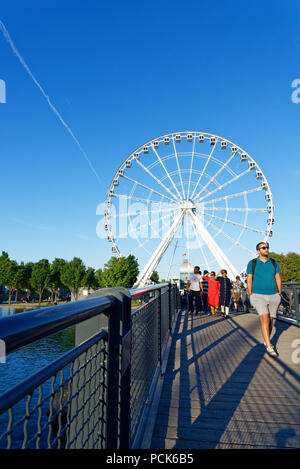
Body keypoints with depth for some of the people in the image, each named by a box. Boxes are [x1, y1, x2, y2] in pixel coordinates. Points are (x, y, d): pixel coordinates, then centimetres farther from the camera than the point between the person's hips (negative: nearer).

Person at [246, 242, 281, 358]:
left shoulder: (274, 263, 4)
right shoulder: (252, 263, -3)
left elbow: (278, 279, 9)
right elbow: (249, 280, 1)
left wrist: (279, 294, 7)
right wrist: (251, 296, 0)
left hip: (273, 295, 4)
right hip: (258, 295, -3)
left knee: (270, 319, 11)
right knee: (264, 318, -17)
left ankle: (266, 341, 30)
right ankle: (269, 347, -16)